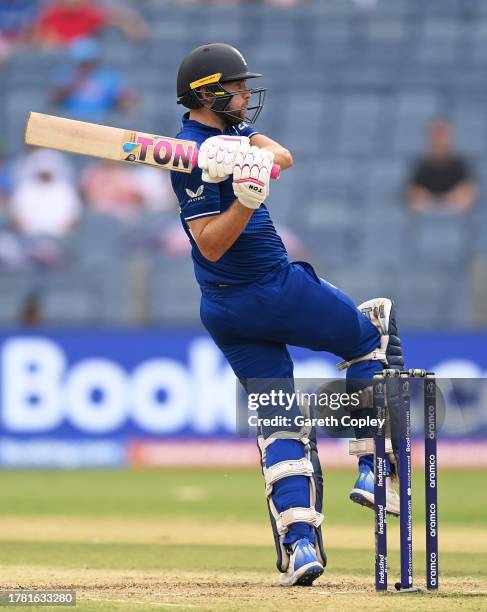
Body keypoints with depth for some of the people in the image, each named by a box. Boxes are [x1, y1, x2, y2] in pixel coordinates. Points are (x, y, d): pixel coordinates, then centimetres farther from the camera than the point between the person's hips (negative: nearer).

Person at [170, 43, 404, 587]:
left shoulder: (230, 131, 10)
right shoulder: (196, 156, -18)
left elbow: (282, 155, -5)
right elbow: (211, 245, -23)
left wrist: (255, 155, -26)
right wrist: (246, 200, -38)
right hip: (279, 292, -8)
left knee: (278, 420, 3)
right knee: (373, 332, 12)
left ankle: (299, 544, -8)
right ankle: (372, 469, 7)